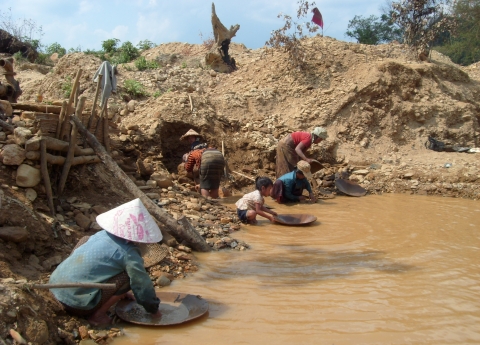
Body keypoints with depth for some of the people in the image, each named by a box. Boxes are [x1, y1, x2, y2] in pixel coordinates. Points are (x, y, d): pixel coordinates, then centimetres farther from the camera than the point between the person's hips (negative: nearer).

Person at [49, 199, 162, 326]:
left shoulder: (103, 234, 9)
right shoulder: (129, 254, -14)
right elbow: (142, 284, -5)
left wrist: (121, 292, 34)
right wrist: (154, 309, 12)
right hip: (77, 303, -8)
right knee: (128, 278, -9)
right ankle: (98, 315, 0)